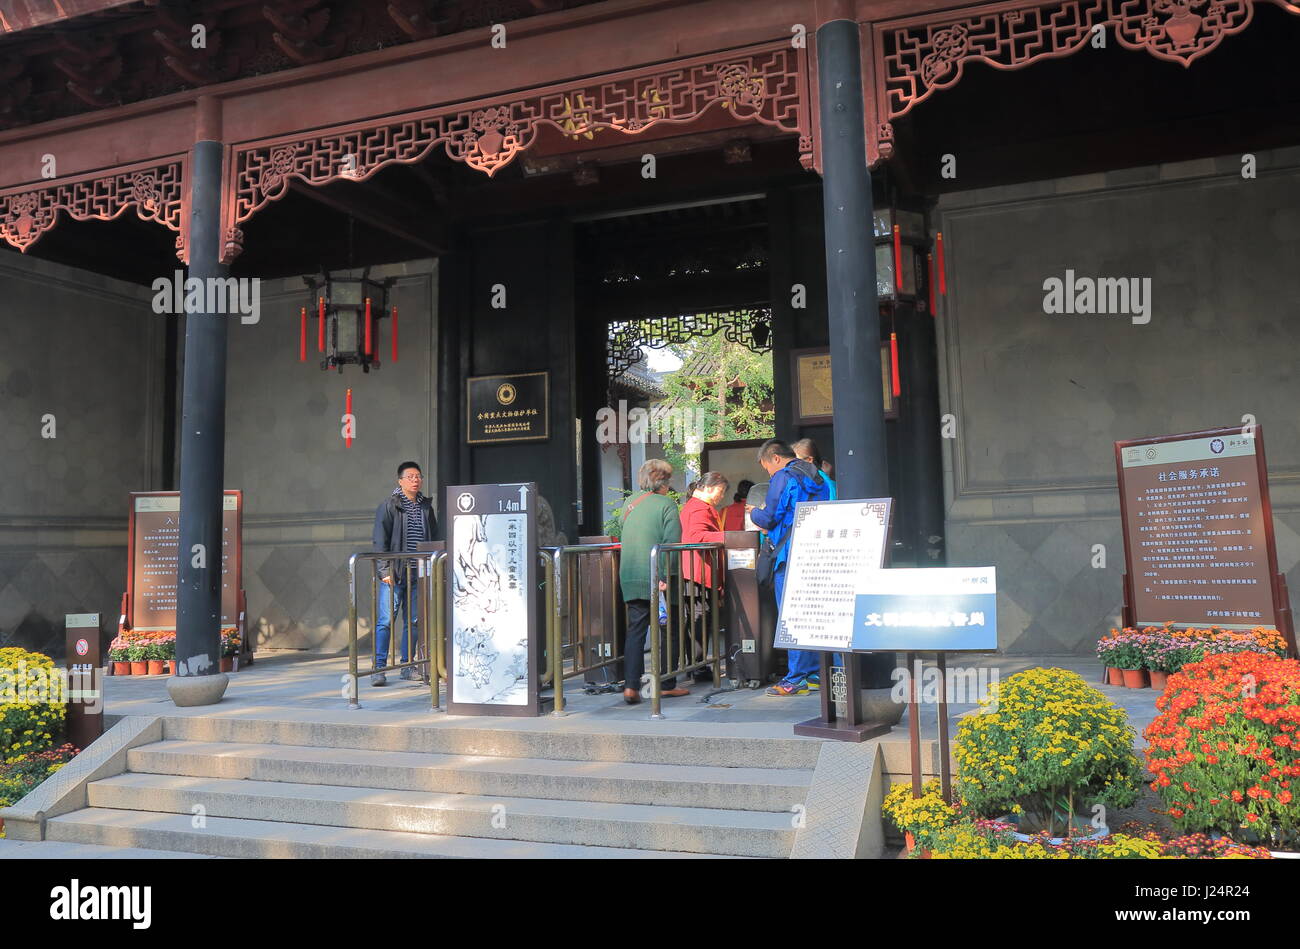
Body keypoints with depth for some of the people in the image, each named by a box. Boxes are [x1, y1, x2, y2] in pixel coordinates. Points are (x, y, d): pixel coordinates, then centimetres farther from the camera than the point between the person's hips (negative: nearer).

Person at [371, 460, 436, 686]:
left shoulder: (426, 506, 13)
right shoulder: (388, 505, -2)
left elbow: (433, 539, 19)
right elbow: (380, 540, -5)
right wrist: (385, 570, -13)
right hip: (394, 573, -5)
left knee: (414, 621, 7)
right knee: (386, 620, -6)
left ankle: (407, 666, 16)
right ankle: (378, 668, -2)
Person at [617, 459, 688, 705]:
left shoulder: (629, 504, 13)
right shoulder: (667, 504, -6)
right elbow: (671, 543, -14)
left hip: (630, 578, 5)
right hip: (656, 578, -5)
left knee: (635, 631, 7)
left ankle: (630, 686, 0)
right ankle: (667, 685, 14)